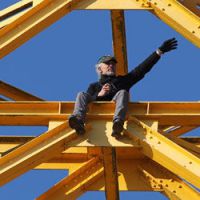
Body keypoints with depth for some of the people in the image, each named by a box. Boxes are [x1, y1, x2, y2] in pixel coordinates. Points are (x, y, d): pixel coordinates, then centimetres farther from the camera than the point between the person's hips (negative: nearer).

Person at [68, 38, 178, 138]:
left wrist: (159, 51, 16)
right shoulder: (94, 86, 30)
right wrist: (99, 94, -5)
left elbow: (142, 69, 22)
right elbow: (86, 101, 12)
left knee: (123, 92, -24)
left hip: (114, 112, 0)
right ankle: (78, 121, -52)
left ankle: (117, 124, -56)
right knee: (81, 95, -17)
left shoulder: (122, 80, 31)